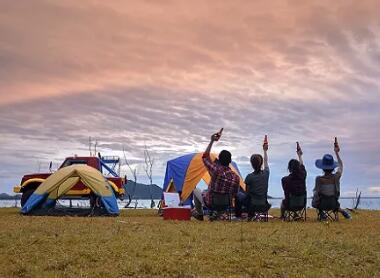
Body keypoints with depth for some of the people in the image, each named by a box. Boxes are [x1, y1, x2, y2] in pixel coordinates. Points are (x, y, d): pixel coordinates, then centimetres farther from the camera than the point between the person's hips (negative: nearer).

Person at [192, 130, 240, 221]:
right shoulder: (236, 177, -16)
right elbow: (234, 194, -4)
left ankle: (199, 213, 32)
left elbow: (205, 157, -11)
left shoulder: (216, 170, -27)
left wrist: (212, 141, -7)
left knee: (196, 190, 25)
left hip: (210, 203, -4)